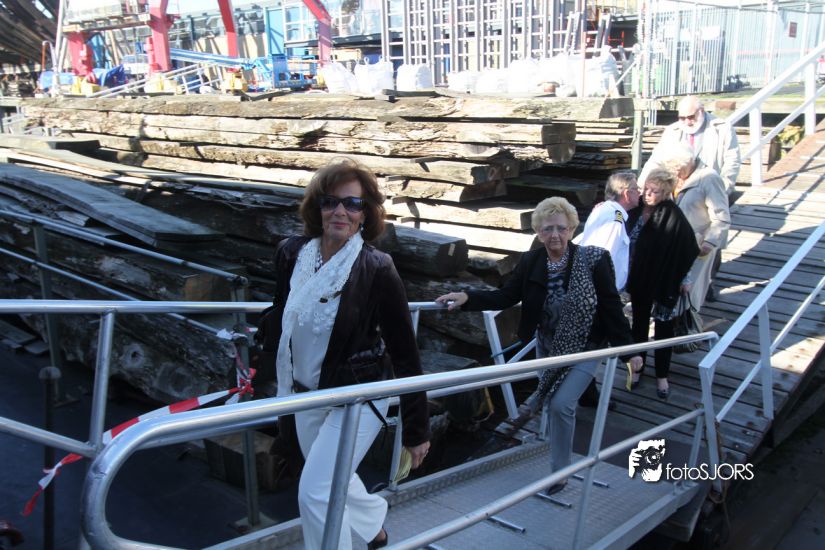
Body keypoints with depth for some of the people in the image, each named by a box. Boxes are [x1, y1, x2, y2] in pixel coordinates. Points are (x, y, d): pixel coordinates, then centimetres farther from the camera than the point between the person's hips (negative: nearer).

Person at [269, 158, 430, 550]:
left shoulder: (377, 270, -22)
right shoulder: (291, 253, -9)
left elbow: (405, 354, -17)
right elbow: (281, 318, 8)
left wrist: (417, 429, -14)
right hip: (306, 393, 6)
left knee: (315, 493, -9)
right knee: (333, 481, 23)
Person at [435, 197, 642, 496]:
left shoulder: (593, 260, -21)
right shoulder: (531, 262, -10)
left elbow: (611, 307, -15)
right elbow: (506, 296, -9)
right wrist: (467, 298, -22)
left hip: (583, 348, -4)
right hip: (548, 347, 5)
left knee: (561, 404, -13)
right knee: (553, 402, 15)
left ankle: (560, 471, 7)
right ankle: (562, 458, 41)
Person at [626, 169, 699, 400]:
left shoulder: (673, 215, -20)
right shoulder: (637, 208, -8)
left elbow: (690, 249, -12)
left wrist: (684, 278, -7)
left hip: (664, 282, -4)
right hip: (639, 279, 4)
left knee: (663, 327, 10)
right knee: (639, 322, 18)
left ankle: (662, 376, 23)